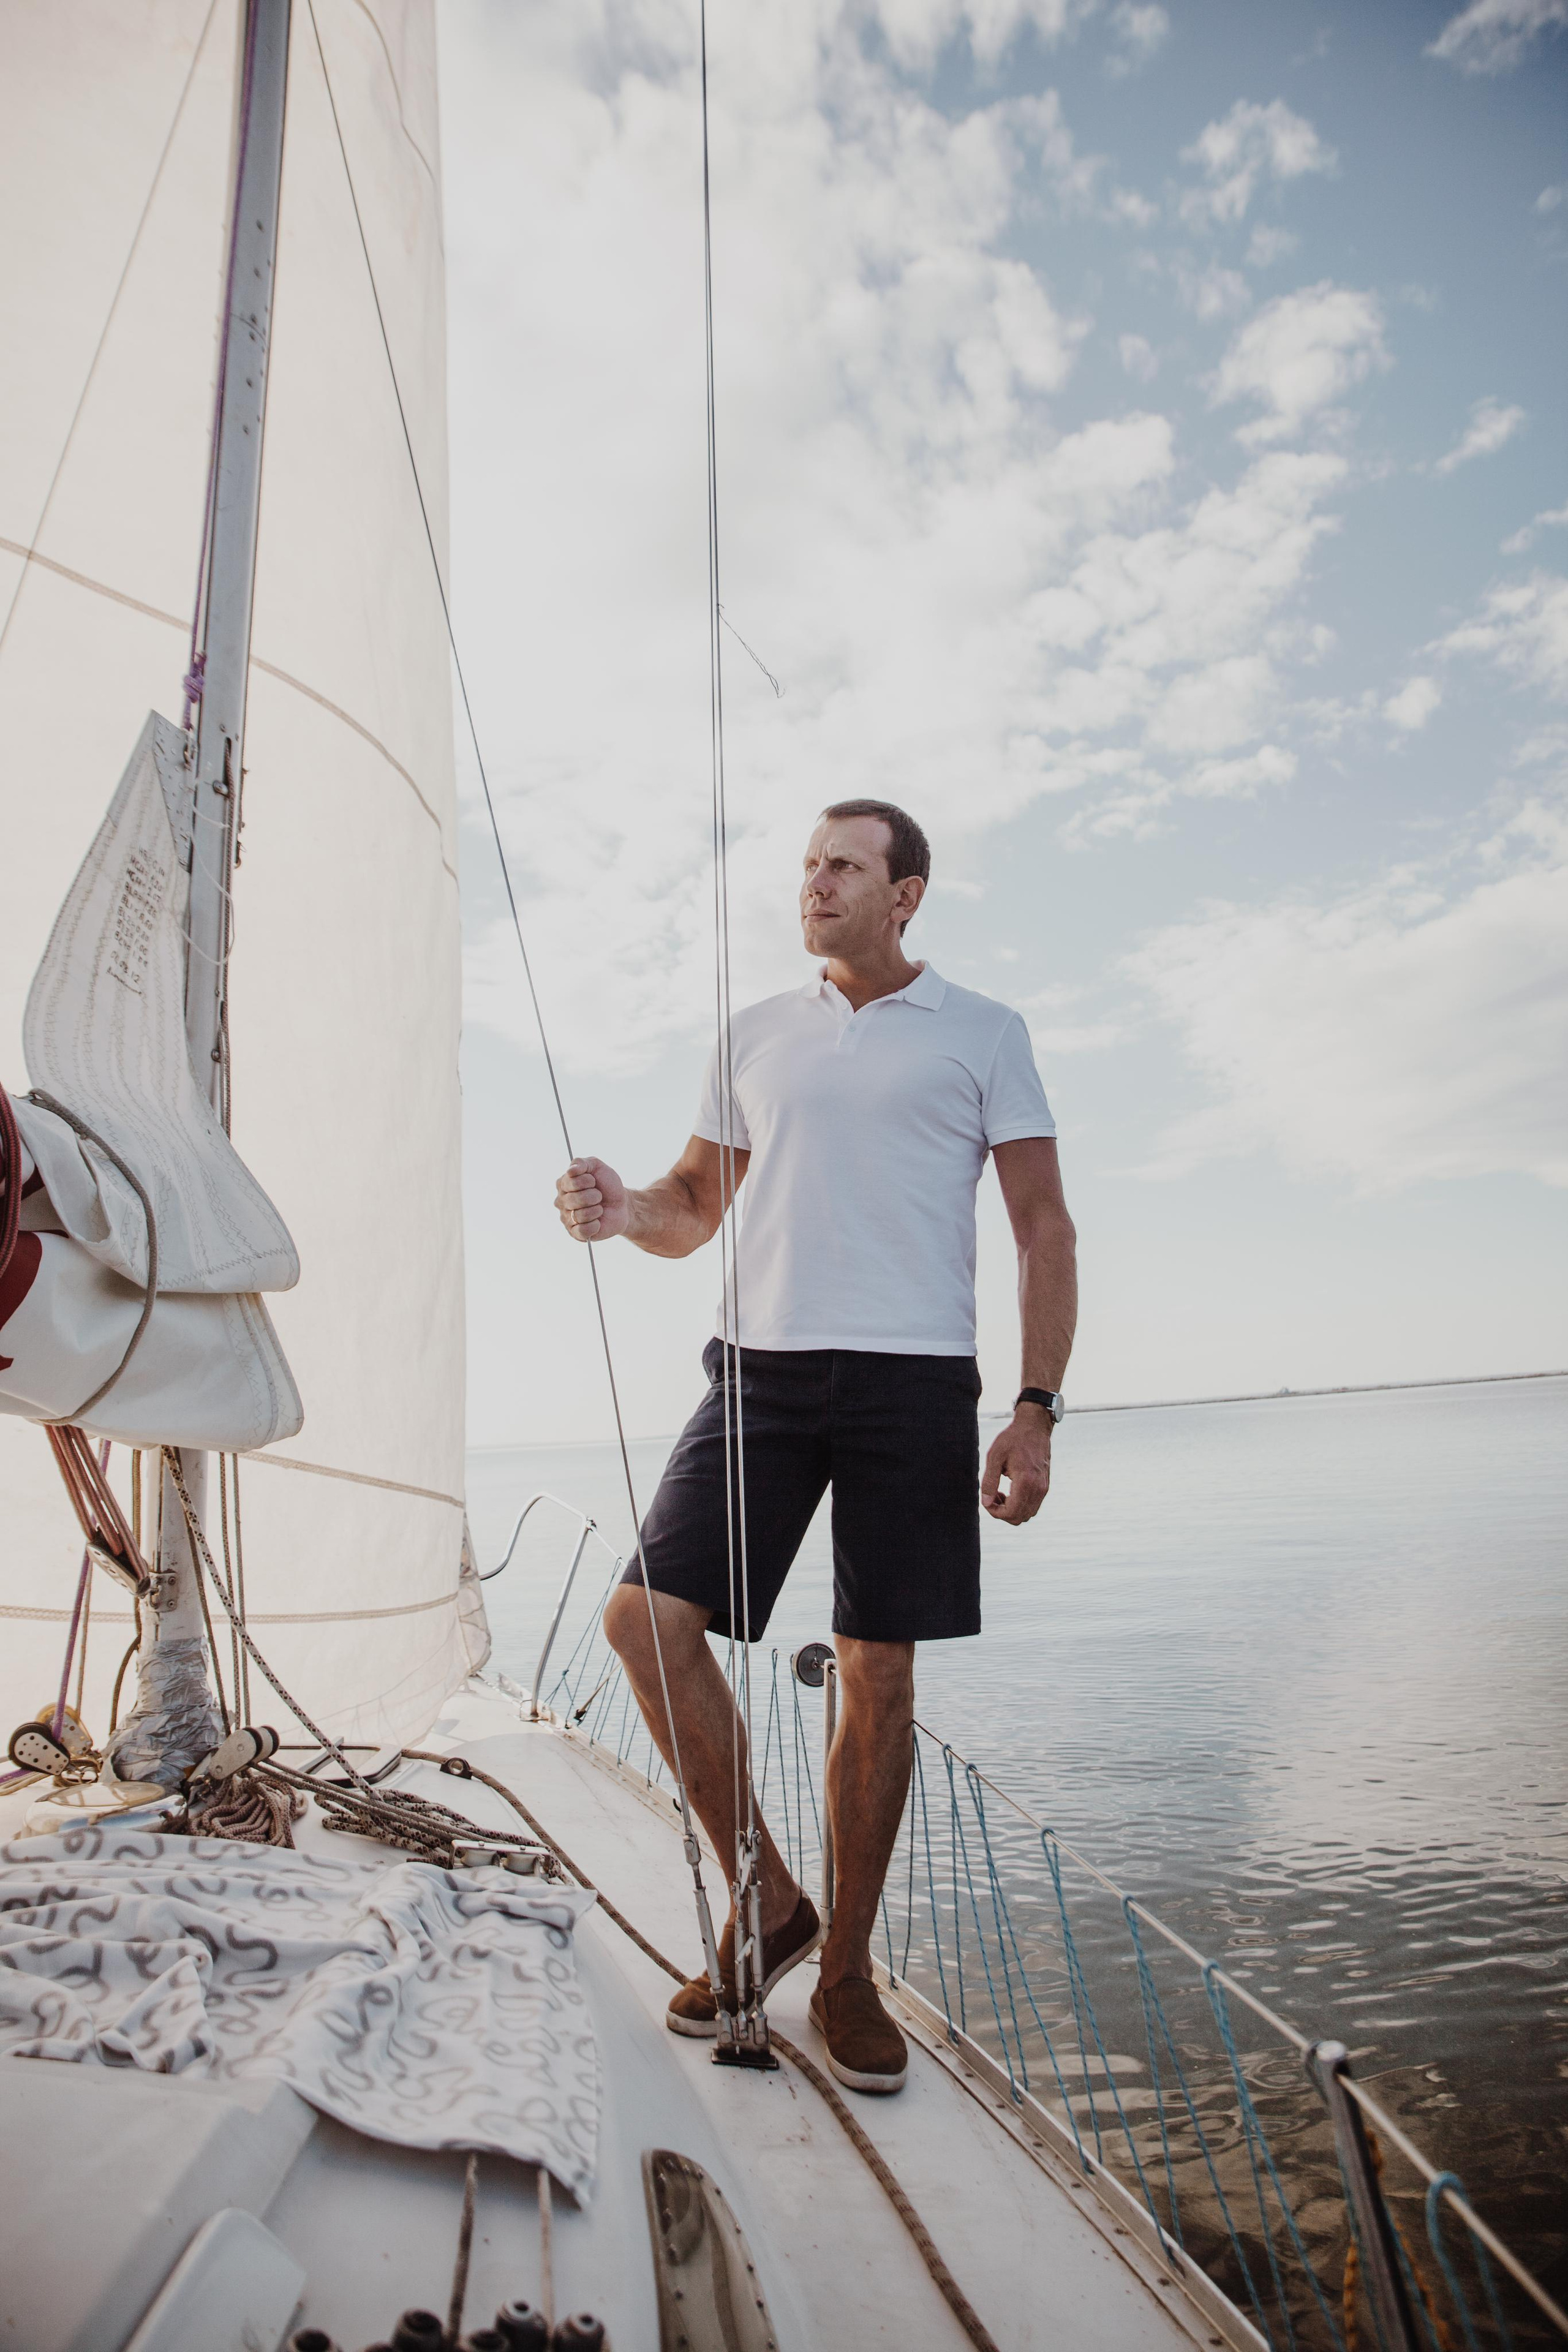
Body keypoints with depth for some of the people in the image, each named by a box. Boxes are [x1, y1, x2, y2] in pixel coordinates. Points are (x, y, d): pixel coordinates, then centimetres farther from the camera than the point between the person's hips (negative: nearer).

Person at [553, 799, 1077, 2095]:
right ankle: (767, 1897, 13)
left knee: (878, 1676, 3)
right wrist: (619, 1207, -6)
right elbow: (694, 1206, 18)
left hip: (915, 1380, -3)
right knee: (646, 1615, -8)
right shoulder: (756, 1034, 16)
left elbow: (1046, 1231, 3)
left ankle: (847, 1973, 23)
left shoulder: (983, 1032, 6)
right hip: (763, 1367, 3)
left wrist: (1038, 1410, -6)